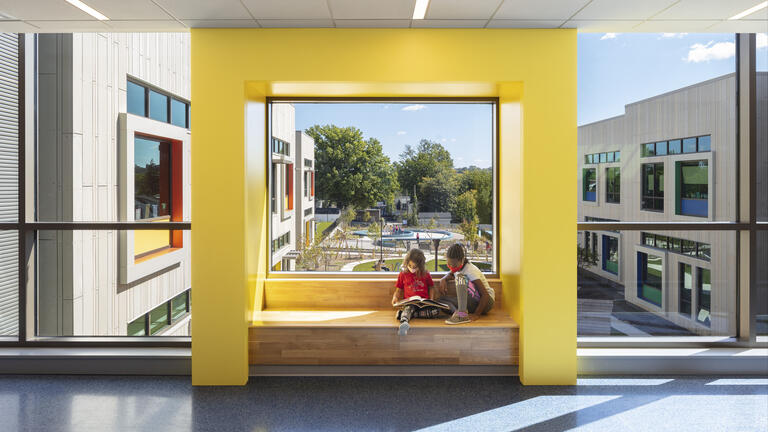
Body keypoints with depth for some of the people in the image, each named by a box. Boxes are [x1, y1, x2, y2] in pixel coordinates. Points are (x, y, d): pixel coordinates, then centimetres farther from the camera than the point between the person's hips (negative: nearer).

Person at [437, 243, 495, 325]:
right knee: (442, 300, -11)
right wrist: (443, 280, 2)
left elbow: (485, 295, -21)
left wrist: (476, 314, -27)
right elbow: (451, 274, 26)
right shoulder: (458, 268, 4)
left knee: (460, 277, -30)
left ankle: (462, 314, -38)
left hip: (487, 301, -7)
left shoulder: (470, 270, -18)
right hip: (474, 303, 7)